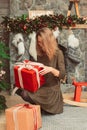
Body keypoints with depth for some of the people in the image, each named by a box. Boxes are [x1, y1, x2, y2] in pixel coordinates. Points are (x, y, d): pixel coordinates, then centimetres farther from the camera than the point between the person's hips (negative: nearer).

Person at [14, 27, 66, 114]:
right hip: (40, 86, 6)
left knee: (26, 94, -27)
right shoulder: (40, 53, 5)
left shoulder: (58, 53, -10)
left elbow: (62, 74, -14)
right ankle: (39, 104, 5)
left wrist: (51, 69, -32)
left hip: (52, 89, -6)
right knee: (18, 87, -19)